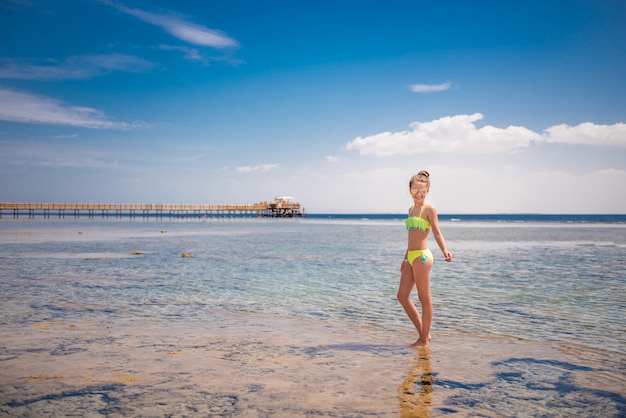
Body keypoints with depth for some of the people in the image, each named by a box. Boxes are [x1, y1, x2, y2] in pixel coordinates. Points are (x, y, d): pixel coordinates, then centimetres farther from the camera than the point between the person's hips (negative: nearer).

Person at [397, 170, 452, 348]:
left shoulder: (429, 209, -5)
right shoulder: (411, 209, 17)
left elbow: (437, 233, -14)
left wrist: (444, 250, -32)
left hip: (422, 256, -9)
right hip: (411, 257, 9)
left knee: (424, 298, 0)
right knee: (402, 296, 7)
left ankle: (425, 339, 11)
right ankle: (422, 333, 18)